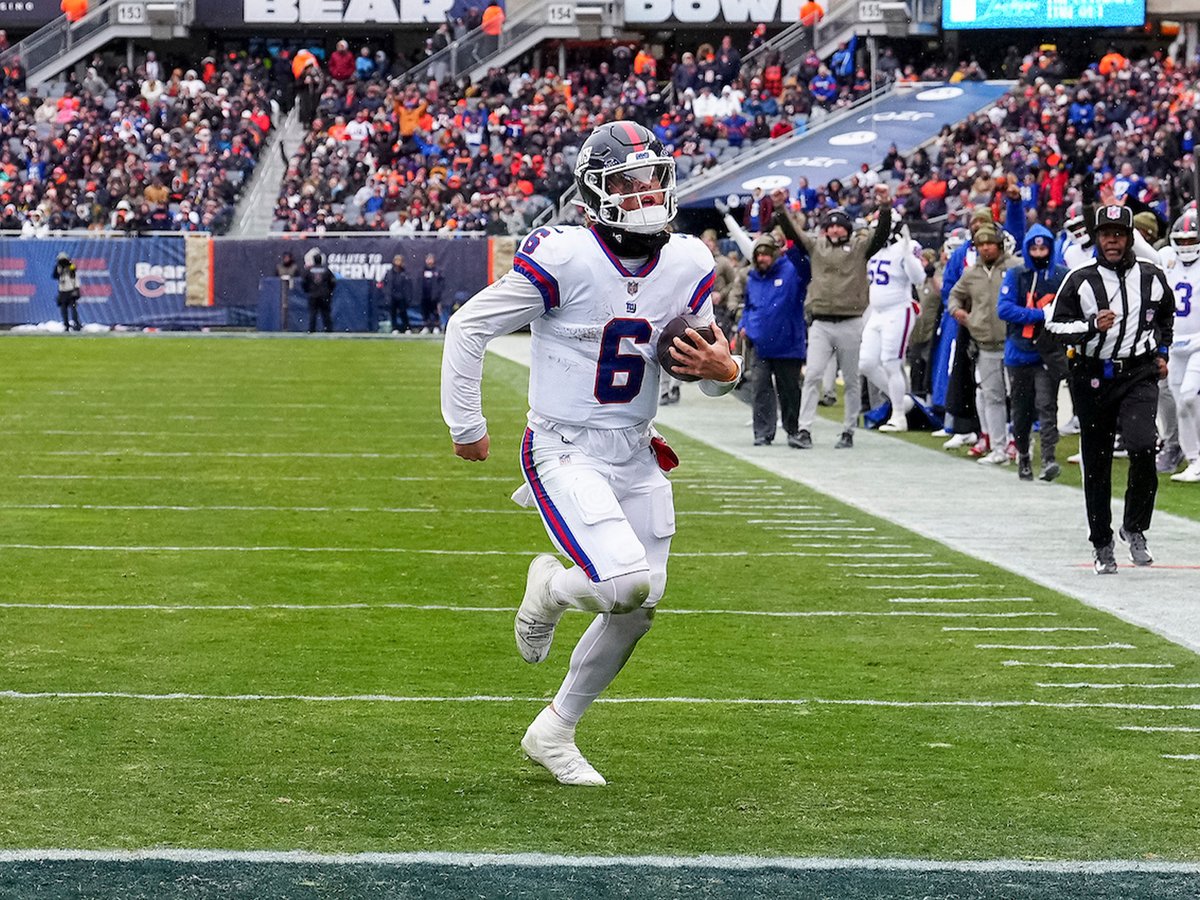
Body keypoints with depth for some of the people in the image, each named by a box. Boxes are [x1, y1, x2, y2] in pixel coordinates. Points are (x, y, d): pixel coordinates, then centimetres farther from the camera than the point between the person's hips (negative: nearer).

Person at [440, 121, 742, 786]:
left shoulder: (688, 266, 0)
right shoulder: (563, 258, -17)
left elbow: (704, 359, 15)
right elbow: (468, 328, -9)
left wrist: (723, 371, -10)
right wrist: (466, 425, -4)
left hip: (636, 456, 7)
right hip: (564, 451, -7)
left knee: (637, 609, 8)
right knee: (625, 583, -25)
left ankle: (554, 733, 28)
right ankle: (551, 588, 12)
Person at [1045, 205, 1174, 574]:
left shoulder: (1152, 277, 5)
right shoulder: (1080, 280, -2)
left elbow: (1166, 315, 24)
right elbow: (1055, 324, -2)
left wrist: (1162, 352, 14)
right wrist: (1091, 326, -16)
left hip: (1139, 375, 0)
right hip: (1093, 377, 0)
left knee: (1143, 447, -22)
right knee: (1096, 466, 6)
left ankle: (1135, 528, -2)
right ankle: (1102, 545, 19)